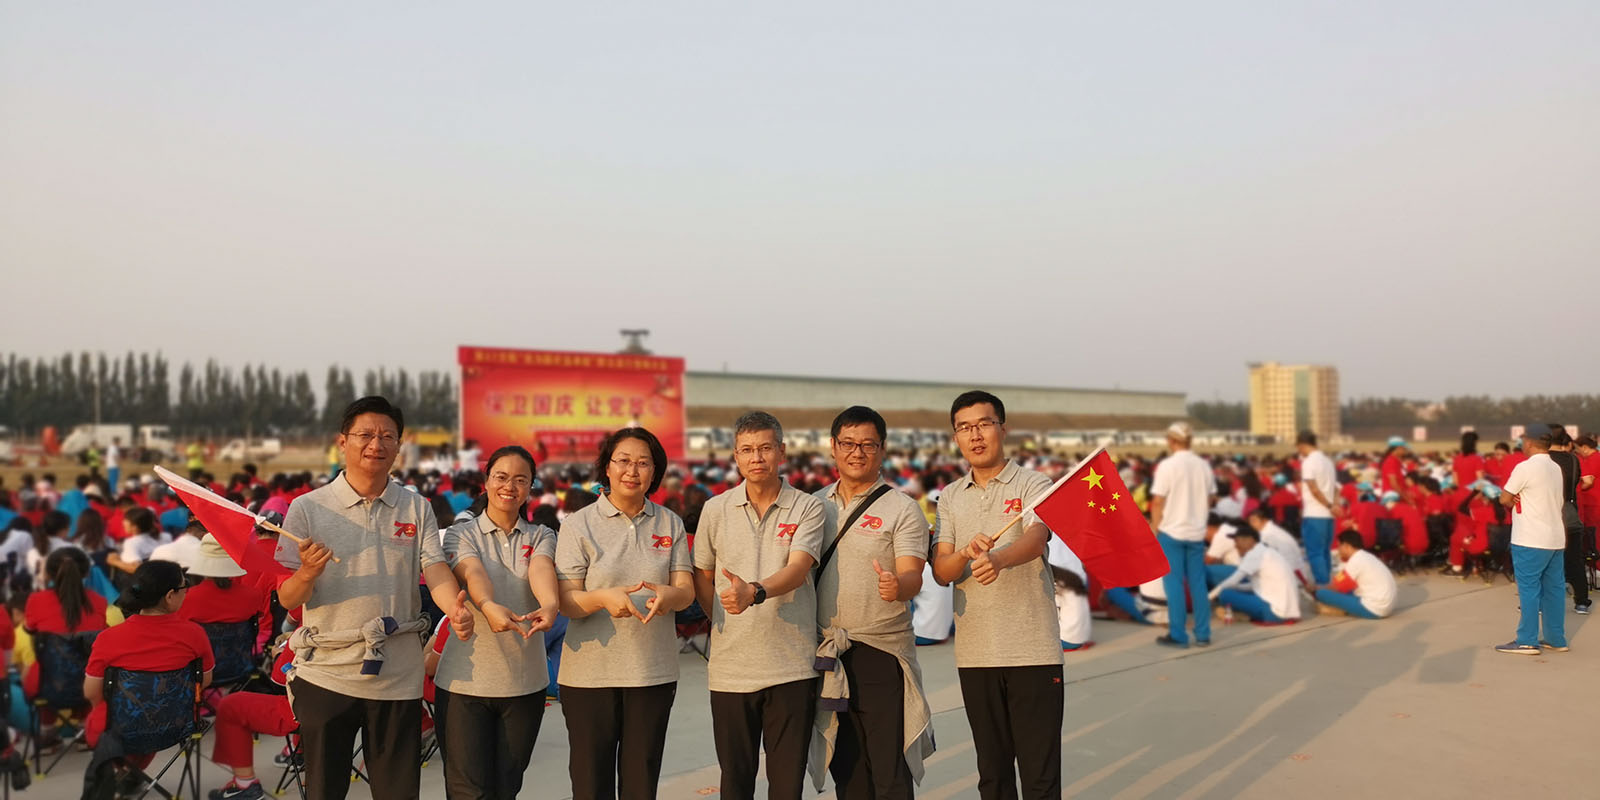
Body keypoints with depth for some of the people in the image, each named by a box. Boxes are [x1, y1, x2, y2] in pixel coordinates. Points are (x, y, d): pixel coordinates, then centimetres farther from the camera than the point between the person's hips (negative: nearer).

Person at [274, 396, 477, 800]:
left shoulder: (417, 509, 4)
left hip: (399, 675, 1)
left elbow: (435, 570, -7)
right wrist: (308, 573, -25)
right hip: (327, 672, -1)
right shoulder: (307, 508, -2)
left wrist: (456, 609, -28)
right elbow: (287, 599, -3)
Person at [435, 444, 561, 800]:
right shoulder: (461, 534, 1)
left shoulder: (541, 537, 7)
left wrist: (550, 604, -38)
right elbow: (473, 573, -20)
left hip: (525, 684, 2)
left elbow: (541, 571, -15)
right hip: (465, 681, -2)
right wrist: (488, 606, -42)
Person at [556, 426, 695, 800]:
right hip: (589, 671, -2)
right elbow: (567, 600, -5)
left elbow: (686, 590, 2)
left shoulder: (669, 524, 8)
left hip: (653, 671, 2)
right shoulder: (578, 524, -1)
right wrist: (604, 598, -26)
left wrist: (667, 596, -21)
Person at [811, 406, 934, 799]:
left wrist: (898, 586, -36)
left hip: (882, 652, -4)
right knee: (846, 768, 14)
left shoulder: (902, 509, -3)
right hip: (827, 652, 4)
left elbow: (913, 576, -13)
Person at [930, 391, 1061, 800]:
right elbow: (940, 572, 2)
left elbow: (1035, 539, -22)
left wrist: (997, 559, -43)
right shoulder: (950, 497, 11)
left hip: (1033, 650, -4)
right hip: (974, 654, 4)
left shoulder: (1033, 485, -2)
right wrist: (967, 553, -21)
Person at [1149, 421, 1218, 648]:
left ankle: (1177, 635, 2)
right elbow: (1210, 499, 10)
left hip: (1171, 531, -5)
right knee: (1198, 583, 10)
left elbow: (1158, 502, -12)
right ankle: (1203, 634, 13)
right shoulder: (1204, 465, 3)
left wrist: (1154, 529, -1)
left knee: (1174, 584, 1)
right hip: (1197, 531, 5)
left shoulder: (1167, 465, -12)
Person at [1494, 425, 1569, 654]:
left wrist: (1514, 500, 12)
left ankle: (1527, 641, -3)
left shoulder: (1525, 468, -13)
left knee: (1529, 588, -4)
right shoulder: (1556, 468, 13)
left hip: (1530, 540, -8)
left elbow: (1504, 499, -8)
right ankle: (1556, 639, 16)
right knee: (1554, 589, 11)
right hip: (1556, 538, 8)